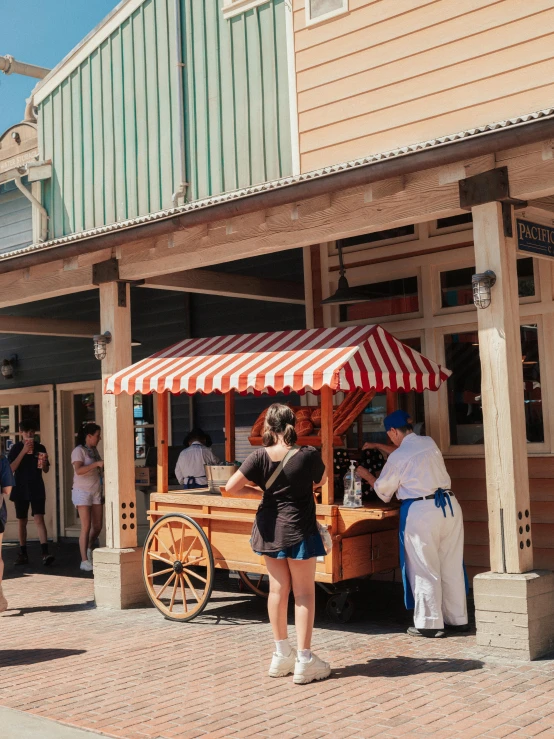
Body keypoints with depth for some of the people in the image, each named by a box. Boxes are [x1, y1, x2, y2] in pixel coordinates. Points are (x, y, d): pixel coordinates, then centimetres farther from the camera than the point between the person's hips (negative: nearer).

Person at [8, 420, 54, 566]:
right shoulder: (15, 448, 0)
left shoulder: (40, 448, 5)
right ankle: (23, 553, 18)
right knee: (22, 521, 8)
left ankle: (45, 553, -19)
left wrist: (44, 464, -12)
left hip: (37, 490, 0)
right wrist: (23, 451, -19)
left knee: (39, 519, -12)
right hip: (21, 490, 0)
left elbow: (46, 470, 12)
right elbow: (11, 468, -12)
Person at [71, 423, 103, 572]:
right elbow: (79, 470, -27)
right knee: (86, 527, -10)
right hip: (82, 492, -7)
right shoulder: (78, 451, -10)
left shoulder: (94, 450, 13)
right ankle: (84, 560, -6)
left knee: (98, 526, 8)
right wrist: (96, 464, -34)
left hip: (96, 492, 7)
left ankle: (89, 549, 32)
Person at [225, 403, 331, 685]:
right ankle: (304, 660, 4)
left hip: (270, 529, 3)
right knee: (304, 593, 4)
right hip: (300, 529, -3)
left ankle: (282, 654, 25)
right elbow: (321, 480, 6)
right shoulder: (308, 455, -13)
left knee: (277, 588, 14)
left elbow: (230, 487, -12)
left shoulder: (260, 456, -10)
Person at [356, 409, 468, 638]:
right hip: (449, 505, 6)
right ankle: (458, 619, 21)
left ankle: (430, 623, 8)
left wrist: (366, 475, 24)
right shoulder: (430, 443, 8)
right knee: (452, 566, 12)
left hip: (419, 512, -6)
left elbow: (383, 489, 5)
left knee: (425, 570, 3)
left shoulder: (397, 457, -9)